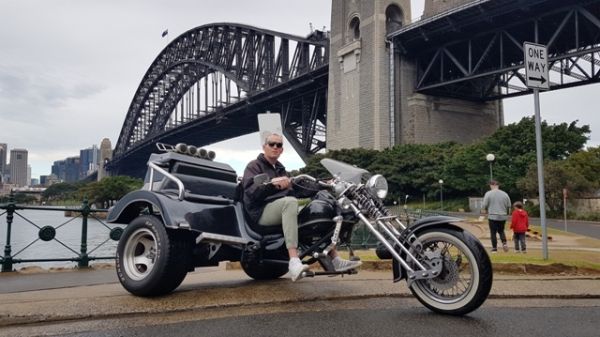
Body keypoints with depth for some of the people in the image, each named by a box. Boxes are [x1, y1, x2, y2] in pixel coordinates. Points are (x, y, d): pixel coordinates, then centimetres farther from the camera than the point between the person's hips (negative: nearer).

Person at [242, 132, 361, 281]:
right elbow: (251, 191, -15)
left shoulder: (280, 169, 27)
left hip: (283, 210, 8)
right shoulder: (254, 166, 4)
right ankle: (294, 261, -50)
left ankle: (335, 260, -7)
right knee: (290, 201, -37)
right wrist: (272, 184, -32)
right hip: (263, 211, -8)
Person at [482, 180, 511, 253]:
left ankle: (494, 248, 4)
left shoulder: (488, 193, -7)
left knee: (493, 232, 4)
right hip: (503, 216, 3)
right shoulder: (505, 194, 3)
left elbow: (485, 206, -8)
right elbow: (509, 206, 5)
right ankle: (504, 243, 0)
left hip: (492, 216, -3)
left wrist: (488, 211, 13)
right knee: (501, 231, 20)